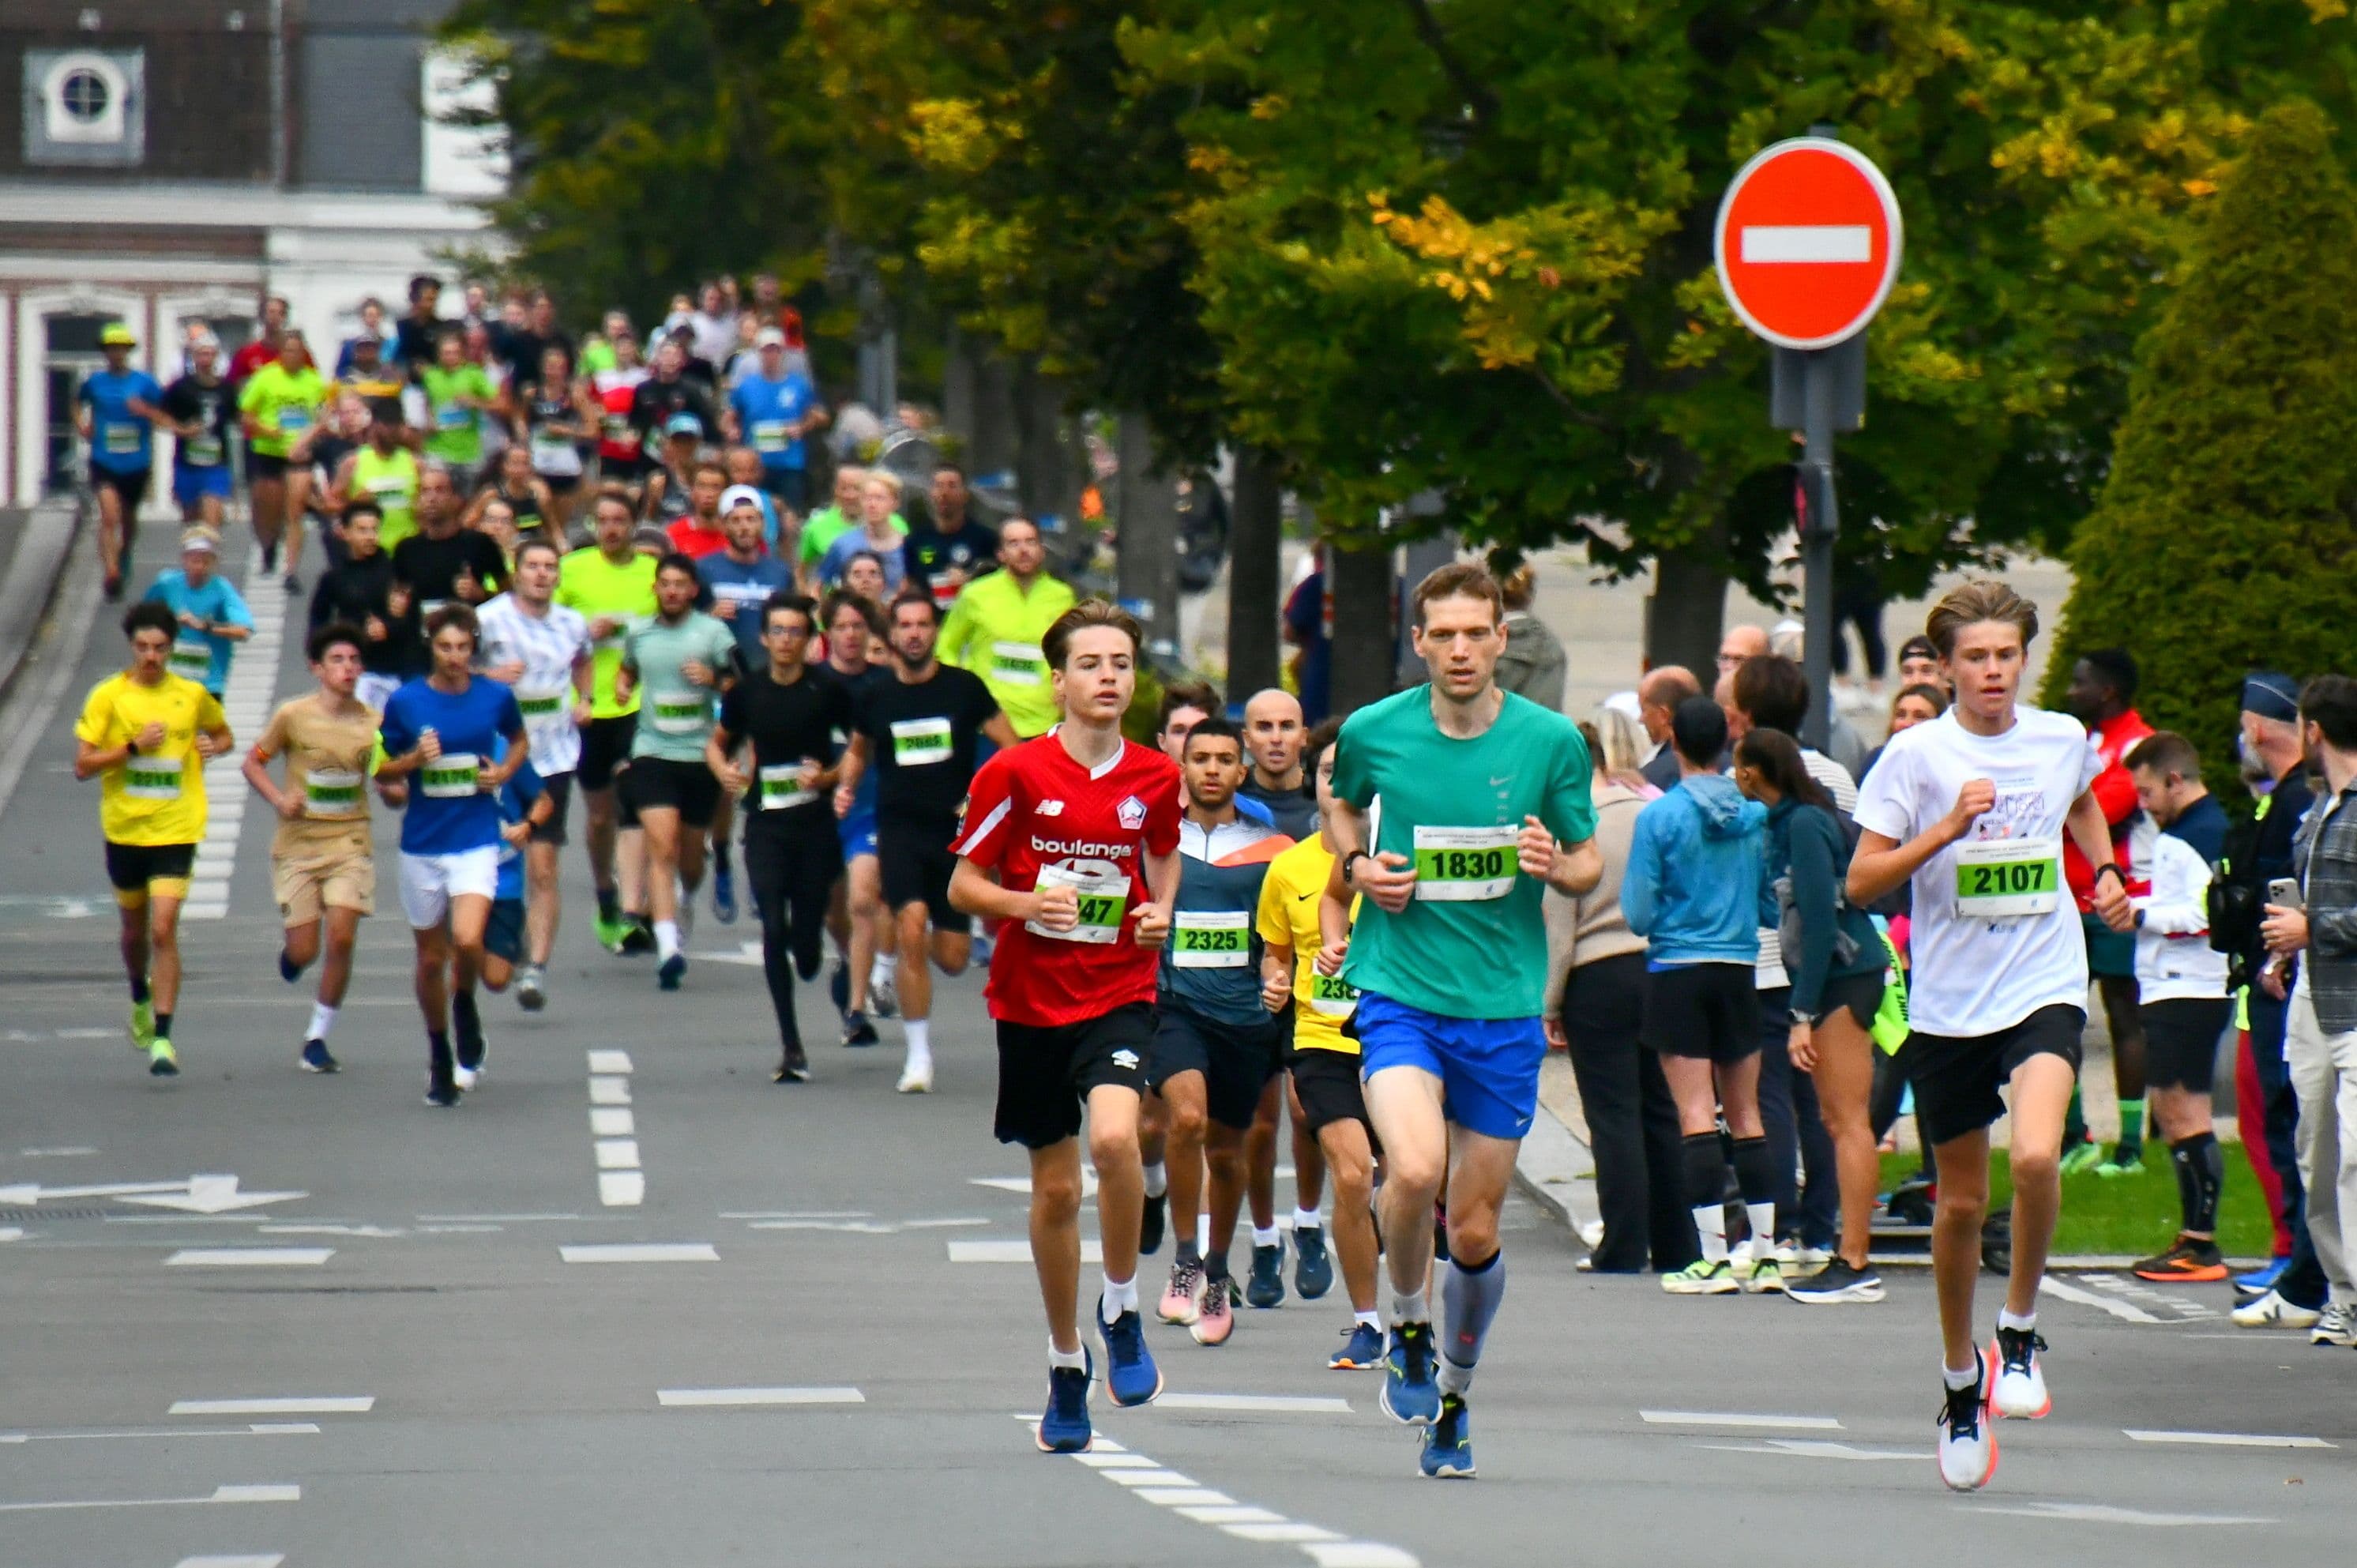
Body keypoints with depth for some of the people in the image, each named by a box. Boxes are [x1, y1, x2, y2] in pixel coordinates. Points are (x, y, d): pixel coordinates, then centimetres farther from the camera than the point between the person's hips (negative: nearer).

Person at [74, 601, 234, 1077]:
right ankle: (141, 1000, 47)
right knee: (135, 928, 17)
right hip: (124, 828, 1)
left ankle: (162, 1038, -13)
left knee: (164, 930, -14)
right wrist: (133, 746, -19)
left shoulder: (192, 695, 1)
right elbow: (82, 765, -7)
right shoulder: (108, 696, -3)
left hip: (175, 831, -1)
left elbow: (224, 736, 21)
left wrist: (212, 747, -3)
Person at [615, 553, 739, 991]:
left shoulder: (713, 632, 0)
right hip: (652, 752, 0)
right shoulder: (639, 633, 9)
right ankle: (667, 946, -23)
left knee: (691, 853, 12)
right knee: (662, 847, -16)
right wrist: (622, 686, 7)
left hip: (701, 754, 0)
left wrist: (714, 679, -17)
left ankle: (685, 898, 48)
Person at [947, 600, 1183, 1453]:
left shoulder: (1155, 778, 0)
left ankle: (1122, 1311, -5)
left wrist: (1160, 912, -1)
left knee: (1114, 1136, -27)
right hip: (1031, 999, 0)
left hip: (1121, 992, 0)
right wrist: (1026, 903, -20)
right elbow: (964, 884, -1)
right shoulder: (1014, 773, -7)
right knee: (1055, 1188, 8)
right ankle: (1066, 1365, 26)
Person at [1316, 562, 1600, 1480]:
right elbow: (1343, 808, 21)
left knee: (1476, 1232, 7)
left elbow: (1588, 867, 8)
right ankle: (1407, 1329, 0)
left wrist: (1557, 865, -14)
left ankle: (1454, 1395, 30)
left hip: (1505, 1007, 1)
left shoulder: (1551, 742, -2)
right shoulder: (1374, 733, -1)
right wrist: (1358, 869, 1)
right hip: (1399, 991, -1)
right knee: (1415, 1168, -27)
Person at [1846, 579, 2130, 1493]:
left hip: (2044, 988, 0)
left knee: (2036, 1157, -25)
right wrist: (1949, 827, -19)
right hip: (1948, 1001, 0)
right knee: (1961, 1202, 9)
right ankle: (1960, 1378, 30)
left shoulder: (2063, 739, 4)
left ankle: (2020, 1332, -4)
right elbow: (1862, 881, -9)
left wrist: (2105, 870, 15)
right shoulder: (1917, 755, -5)